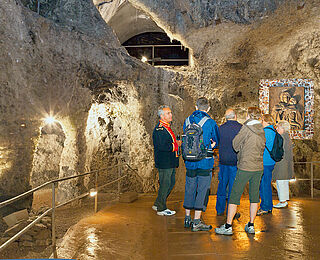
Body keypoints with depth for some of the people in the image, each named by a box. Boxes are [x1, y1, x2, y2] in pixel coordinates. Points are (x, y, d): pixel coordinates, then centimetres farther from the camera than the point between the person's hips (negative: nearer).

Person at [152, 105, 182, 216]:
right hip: (164, 163, -10)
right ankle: (161, 209, 13)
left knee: (171, 183, 16)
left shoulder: (166, 127, 17)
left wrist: (176, 143, 8)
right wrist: (176, 145, -13)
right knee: (165, 184, -1)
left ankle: (158, 204, 27)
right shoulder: (159, 129, -17)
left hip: (171, 162, 10)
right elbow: (162, 146, -25)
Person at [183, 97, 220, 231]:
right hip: (205, 162, -4)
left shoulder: (187, 121, 4)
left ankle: (187, 218, 25)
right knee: (202, 191, 2)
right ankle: (196, 222, 5)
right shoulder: (210, 122, -9)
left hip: (190, 162, 4)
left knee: (190, 189, 14)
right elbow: (216, 141, 4)